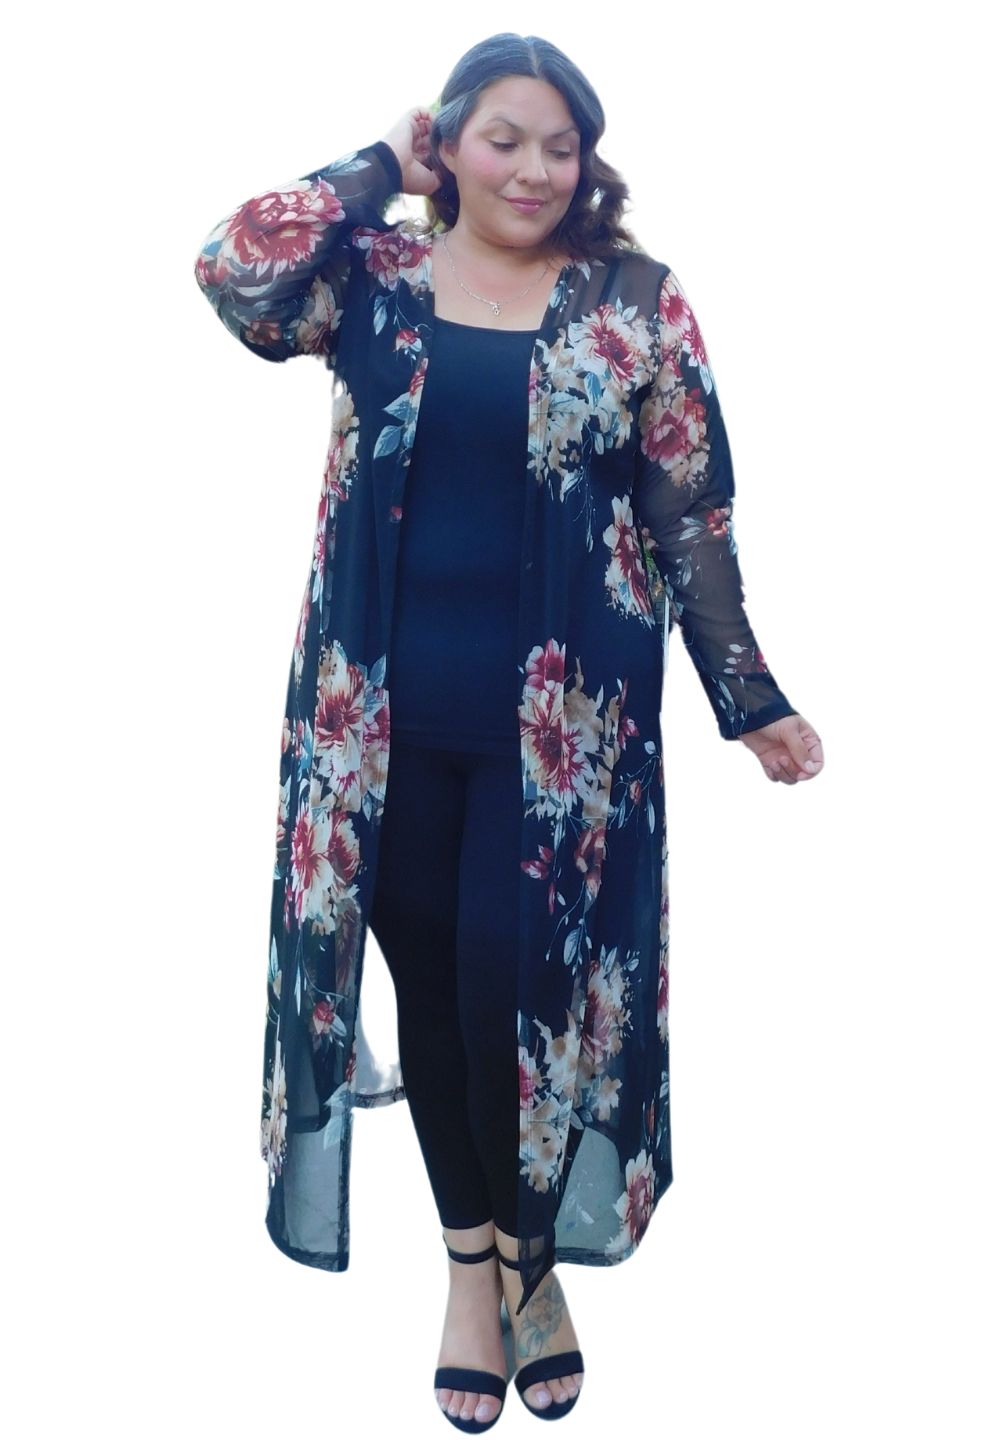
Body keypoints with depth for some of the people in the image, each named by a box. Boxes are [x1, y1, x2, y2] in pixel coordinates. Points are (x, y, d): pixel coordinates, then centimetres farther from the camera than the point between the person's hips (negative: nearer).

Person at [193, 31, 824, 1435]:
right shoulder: (374, 278, 4)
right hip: (388, 701, 2)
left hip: (560, 709, -2)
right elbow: (231, 272, -15)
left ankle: (529, 1256, 24)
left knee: (512, 976, -4)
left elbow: (693, 514, 1)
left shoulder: (636, 301, 0)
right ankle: (473, 1259, 31)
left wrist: (751, 697, 0)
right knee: (426, 975, 10)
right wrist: (381, 167, -5)